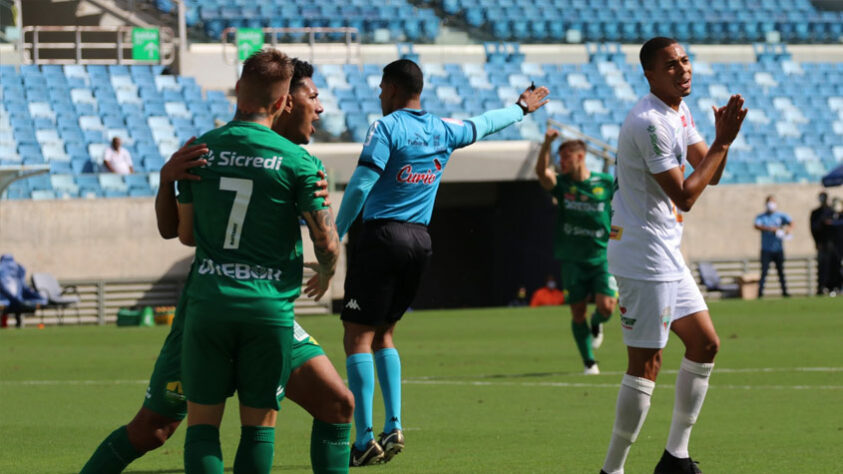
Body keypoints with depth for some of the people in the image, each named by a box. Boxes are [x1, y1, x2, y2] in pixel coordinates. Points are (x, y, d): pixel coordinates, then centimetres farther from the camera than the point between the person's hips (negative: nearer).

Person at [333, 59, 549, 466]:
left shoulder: (387, 128, -7)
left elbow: (360, 185, -14)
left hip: (382, 237, -7)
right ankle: (393, 428, 7)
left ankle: (364, 440, -13)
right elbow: (484, 124, 31)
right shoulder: (443, 131, 11)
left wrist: (335, 235, -7)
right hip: (420, 240, 7)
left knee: (358, 335, -5)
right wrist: (522, 108, 50)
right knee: (383, 333, 17)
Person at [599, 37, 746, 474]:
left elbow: (710, 174, 11)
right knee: (645, 364, -9)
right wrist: (722, 142, -17)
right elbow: (684, 196, -20)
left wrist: (724, 135, -7)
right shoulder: (649, 123, -20)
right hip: (644, 255, -10)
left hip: (666, 254, 10)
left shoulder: (679, 113, 12)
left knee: (704, 344, 14)